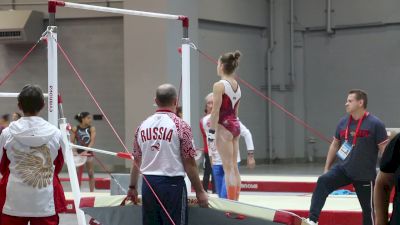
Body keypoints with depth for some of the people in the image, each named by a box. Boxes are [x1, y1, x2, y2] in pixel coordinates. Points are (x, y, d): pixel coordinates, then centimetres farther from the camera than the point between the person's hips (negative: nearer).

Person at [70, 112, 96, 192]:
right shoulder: (75, 129, -4)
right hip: (78, 153, 0)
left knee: (91, 174, 2)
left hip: (89, 153, 0)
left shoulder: (92, 129, -5)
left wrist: (86, 151, -27)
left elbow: (92, 141, -15)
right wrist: (74, 151, -22)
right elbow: (72, 142, -5)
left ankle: (92, 192, 6)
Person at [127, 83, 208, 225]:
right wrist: (200, 191, -1)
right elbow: (189, 163, -8)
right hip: (172, 183, -5)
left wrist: (133, 187, 24)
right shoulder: (180, 126, -8)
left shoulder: (143, 126, 7)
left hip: (148, 184, 5)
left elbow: (136, 161, 13)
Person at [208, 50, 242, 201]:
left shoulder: (219, 85, -13)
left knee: (228, 168, -7)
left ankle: (231, 202, -7)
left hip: (224, 127, -8)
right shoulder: (237, 86, 11)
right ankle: (235, 200, 14)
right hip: (235, 125, 8)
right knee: (234, 167, 11)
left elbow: (216, 111, -15)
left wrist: (211, 131, -12)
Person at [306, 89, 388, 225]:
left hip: (365, 175, -4)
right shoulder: (343, 122, 4)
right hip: (343, 169, 4)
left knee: (368, 209, 5)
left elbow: (385, 150, -11)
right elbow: (335, 145, 16)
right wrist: (326, 169, 14)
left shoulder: (375, 124, -12)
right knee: (323, 181, -23)